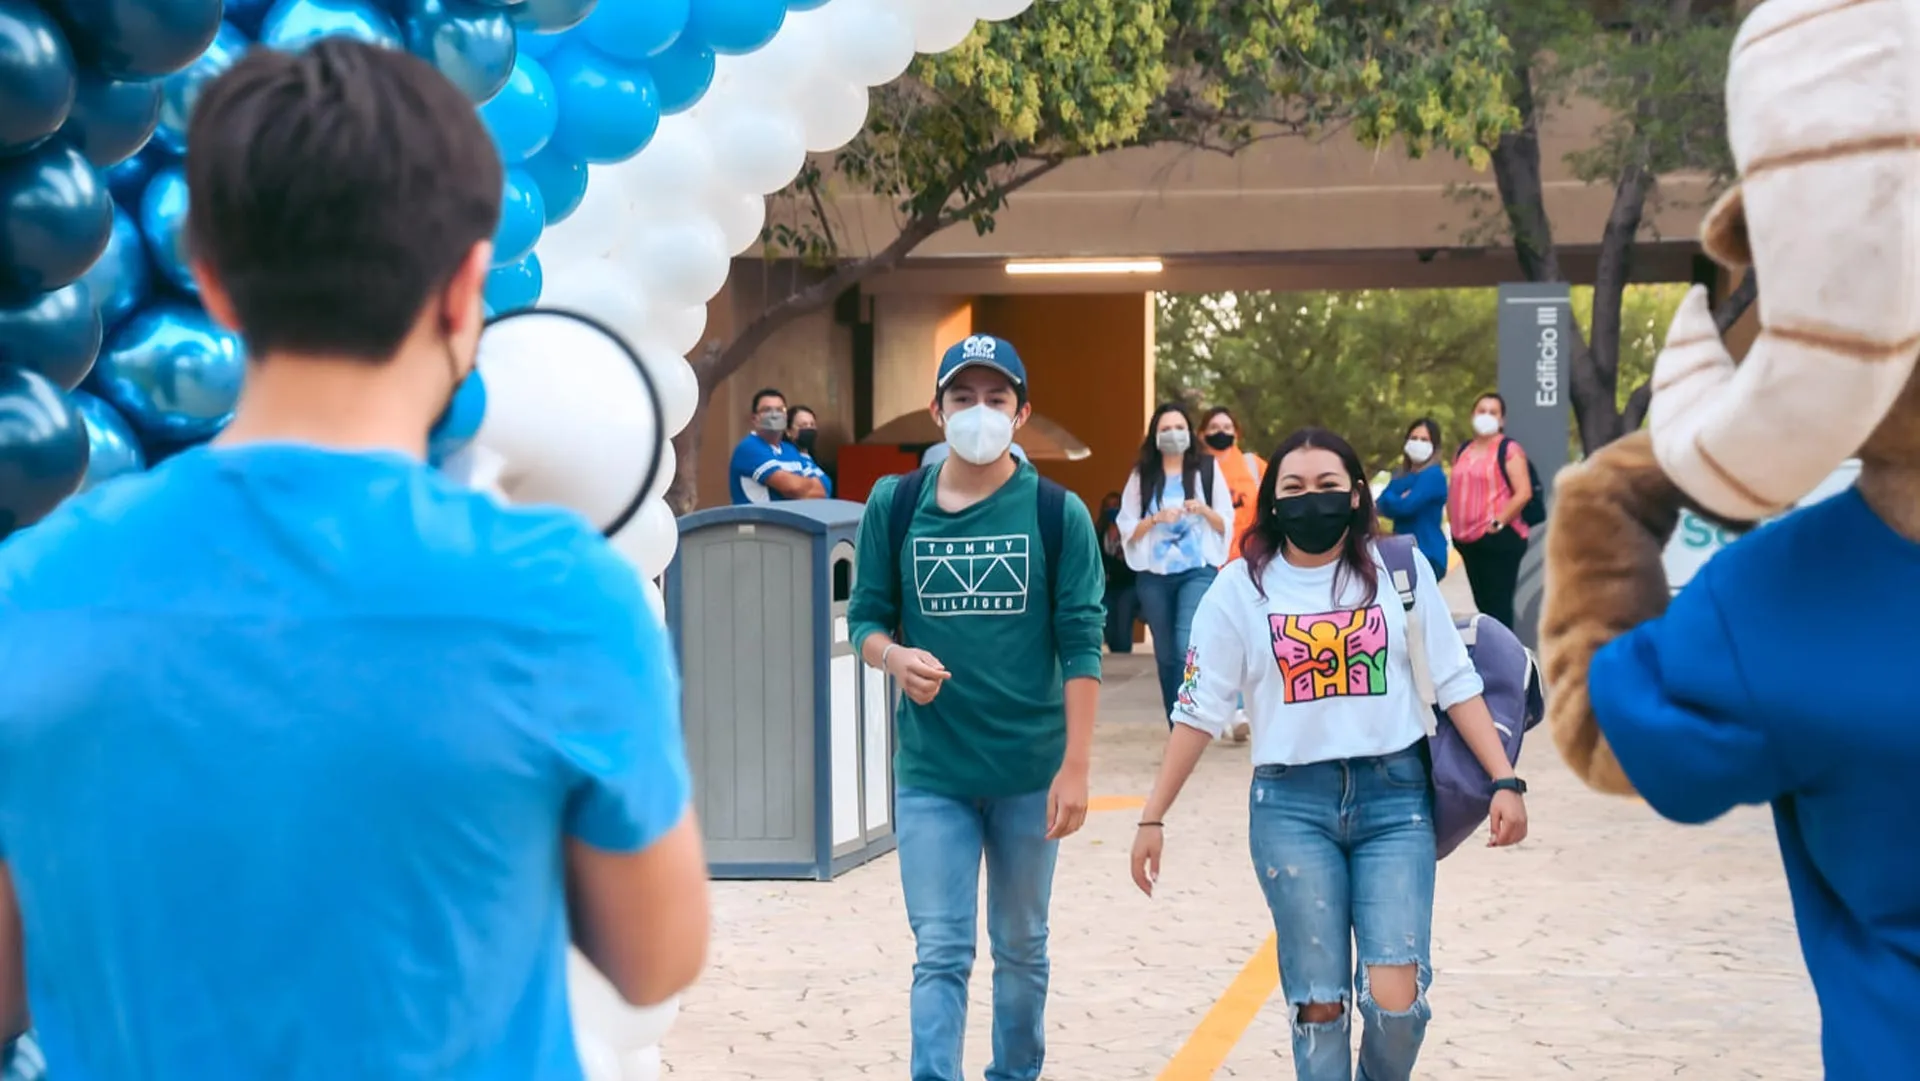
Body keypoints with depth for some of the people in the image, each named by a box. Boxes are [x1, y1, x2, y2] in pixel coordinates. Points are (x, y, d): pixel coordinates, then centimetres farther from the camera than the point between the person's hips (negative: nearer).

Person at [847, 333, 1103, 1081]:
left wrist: (1075, 768, -11)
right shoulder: (894, 506, 1)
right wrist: (895, 657, -17)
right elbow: (866, 618, 6)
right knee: (941, 954, -3)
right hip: (930, 772, 0)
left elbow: (1080, 647, -5)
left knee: (1021, 948, 14)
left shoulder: (1058, 514, -3)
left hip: (1029, 770, 0)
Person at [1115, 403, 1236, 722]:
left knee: (1188, 649, -19)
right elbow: (1127, 529, 3)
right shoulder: (1141, 475, 6)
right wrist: (1156, 519, -13)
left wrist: (1205, 511, -13)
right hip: (1153, 576, 2)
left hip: (1198, 572, -2)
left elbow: (1226, 525, 6)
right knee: (1166, 655, 7)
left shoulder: (1208, 469, 4)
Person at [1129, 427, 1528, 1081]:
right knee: (1317, 1003, 2)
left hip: (1396, 796, 0)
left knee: (1395, 999, -9)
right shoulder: (1241, 588, 2)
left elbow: (1455, 682, 5)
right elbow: (1199, 709, 4)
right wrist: (1153, 817, 2)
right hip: (1292, 805, 0)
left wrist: (1504, 782, -3)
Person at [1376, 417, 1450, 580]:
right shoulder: (1400, 475, 16)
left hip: (1427, 555, -8)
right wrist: (1398, 501, -15)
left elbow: (1406, 506, -20)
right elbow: (1382, 505, 6)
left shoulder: (1434, 475, -10)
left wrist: (1391, 499, 2)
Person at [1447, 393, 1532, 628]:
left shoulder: (1509, 450, -6)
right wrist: (1455, 525, 9)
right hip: (1468, 540, 8)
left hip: (1498, 540, -8)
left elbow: (1524, 493, -15)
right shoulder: (1463, 451, 16)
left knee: (1498, 605, -7)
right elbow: (1454, 492, 22)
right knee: (1482, 602, 14)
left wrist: (1498, 522, -17)